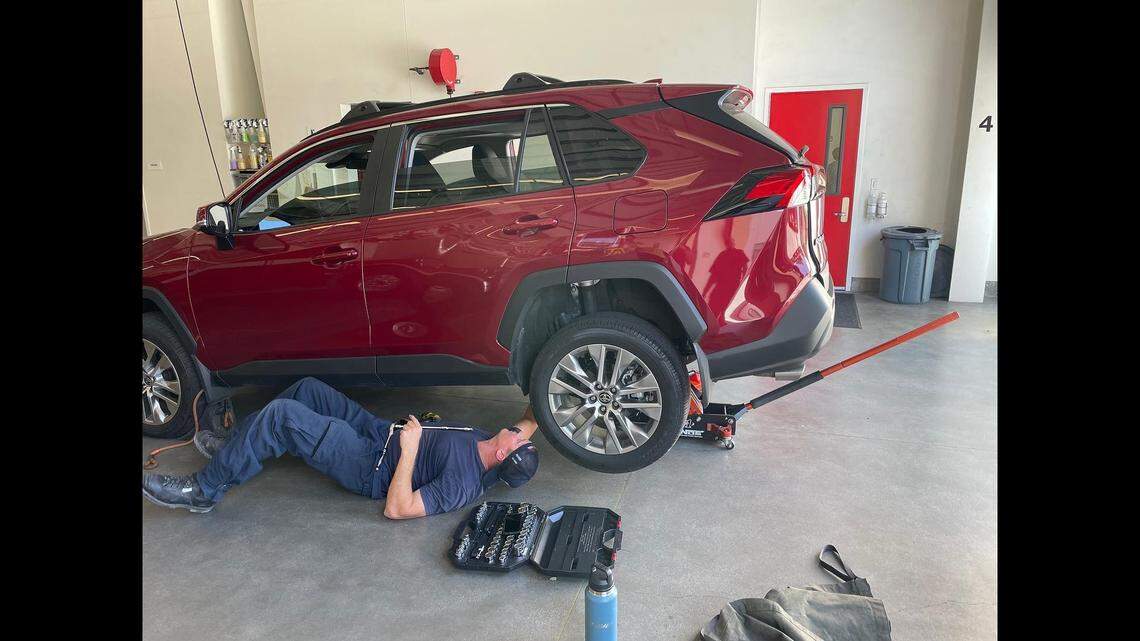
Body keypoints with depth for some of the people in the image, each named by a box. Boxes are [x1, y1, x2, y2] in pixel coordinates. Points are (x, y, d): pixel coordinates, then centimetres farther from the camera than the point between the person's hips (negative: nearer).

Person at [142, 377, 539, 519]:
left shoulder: (462, 484, -29)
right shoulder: (486, 443, -5)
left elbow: (396, 509, -31)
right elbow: (530, 423, 13)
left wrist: (408, 450, -30)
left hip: (369, 468, -9)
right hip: (380, 432, 10)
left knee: (279, 414, -22)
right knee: (308, 388, 13)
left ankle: (204, 491, -2)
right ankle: (231, 446, 29)